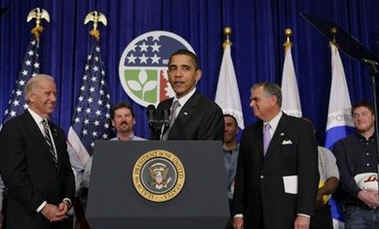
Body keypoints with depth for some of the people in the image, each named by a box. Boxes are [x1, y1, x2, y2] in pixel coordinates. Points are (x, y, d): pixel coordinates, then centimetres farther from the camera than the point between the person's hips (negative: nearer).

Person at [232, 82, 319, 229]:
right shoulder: (249, 133, 13)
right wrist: (238, 212, 5)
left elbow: (309, 173, -7)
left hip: (287, 215, -4)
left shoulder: (301, 128, -1)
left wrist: (304, 213, -14)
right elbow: (241, 175, 12)